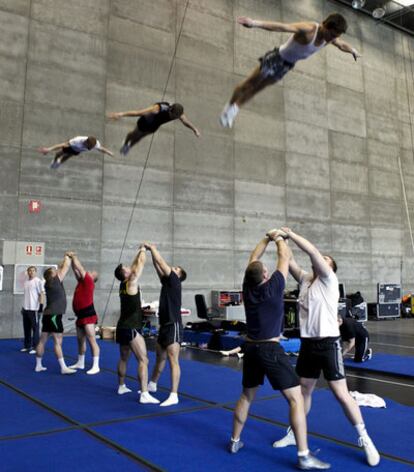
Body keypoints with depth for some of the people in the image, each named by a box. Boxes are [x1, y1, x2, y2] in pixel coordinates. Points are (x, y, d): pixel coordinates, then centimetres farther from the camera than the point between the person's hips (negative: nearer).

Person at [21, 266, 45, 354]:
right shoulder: (26, 282, 15)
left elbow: (42, 294, -12)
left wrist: (41, 306, -18)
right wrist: (23, 307, 20)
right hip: (26, 308, 7)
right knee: (26, 328, 13)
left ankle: (35, 347, 2)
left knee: (35, 328, -2)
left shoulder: (38, 281, -7)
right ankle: (27, 346, 22)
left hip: (34, 309, -7)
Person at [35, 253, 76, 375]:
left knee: (42, 340, 11)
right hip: (54, 315, -9)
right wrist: (67, 257, 12)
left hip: (48, 315, 9)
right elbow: (66, 267, -3)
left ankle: (38, 365, 18)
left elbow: (61, 268, 22)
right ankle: (63, 368, -10)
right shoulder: (55, 281, -9)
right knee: (58, 342, -10)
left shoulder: (49, 283, 13)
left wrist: (66, 257, 20)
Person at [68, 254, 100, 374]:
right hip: (80, 315, 10)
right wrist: (72, 259, 12)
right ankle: (80, 363, 29)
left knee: (91, 340, -10)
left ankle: (95, 366, -9)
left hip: (88, 315, -10)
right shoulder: (82, 281, 13)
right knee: (80, 340, 17)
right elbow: (75, 269, 19)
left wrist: (74, 258, 4)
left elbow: (79, 267, -7)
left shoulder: (88, 281, -8)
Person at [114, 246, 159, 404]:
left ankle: (121, 387, 35)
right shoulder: (131, 283, -13)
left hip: (123, 327, 9)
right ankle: (144, 394, -16)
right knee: (143, 360, -11)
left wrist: (139, 252, 24)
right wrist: (143, 251, 7)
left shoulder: (123, 285, 9)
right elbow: (141, 264, -8)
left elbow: (134, 265, 20)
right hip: (131, 328, -9)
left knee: (123, 358, 22)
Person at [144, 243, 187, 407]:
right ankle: (152, 385, 39)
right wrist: (152, 251, 8)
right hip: (164, 325, 9)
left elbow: (162, 263, -10)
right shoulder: (166, 282, 14)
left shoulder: (174, 281, -7)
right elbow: (158, 267, 13)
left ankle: (174, 396, -10)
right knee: (160, 358, 22)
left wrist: (153, 248, -2)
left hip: (173, 326, -9)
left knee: (173, 361, -10)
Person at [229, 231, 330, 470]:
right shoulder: (273, 287, -14)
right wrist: (279, 239, 15)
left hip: (251, 348, 7)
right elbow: (285, 257, -2)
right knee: (296, 398, -3)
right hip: (271, 350, -7)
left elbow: (254, 258, 14)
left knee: (247, 396, 21)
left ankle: (235, 441, 30)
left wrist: (267, 238, 19)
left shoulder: (248, 287, 1)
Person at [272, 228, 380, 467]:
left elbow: (313, 251, -18)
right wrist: (281, 243, -5)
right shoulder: (305, 279, 11)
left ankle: (365, 440, 13)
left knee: (341, 394, -2)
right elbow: (290, 262, 5)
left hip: (328, 344, -6)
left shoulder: (329, 280, -7)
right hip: (308, 344, 6)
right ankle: (294, 434, 29)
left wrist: (291, 234, -13)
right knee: (304, 391, 16)